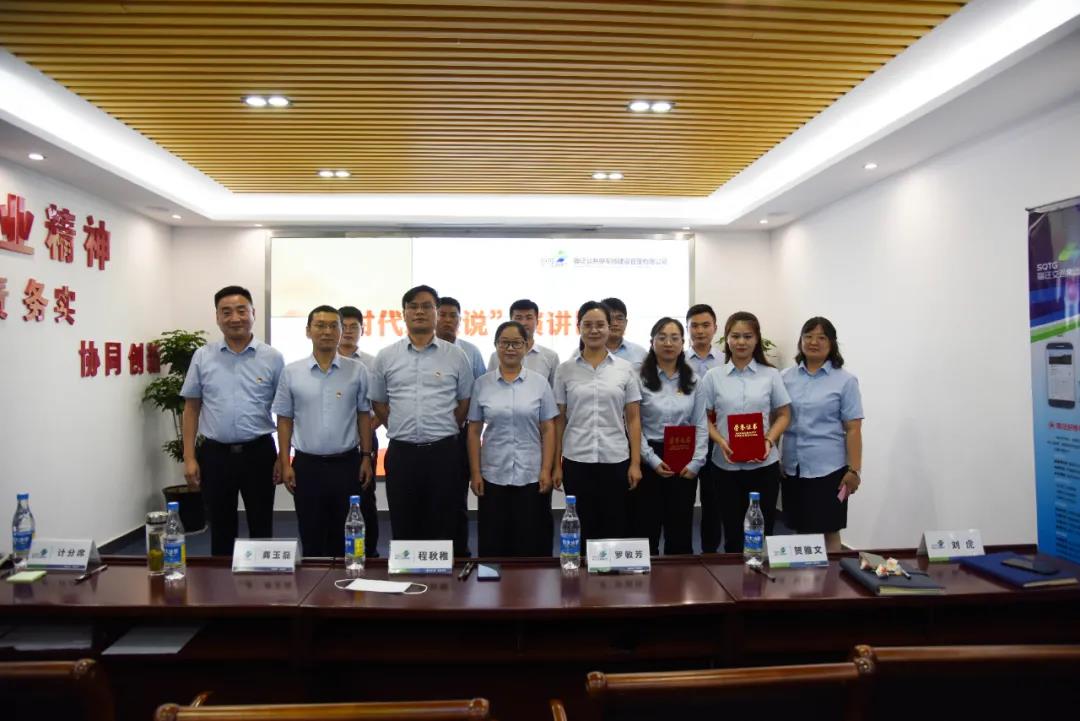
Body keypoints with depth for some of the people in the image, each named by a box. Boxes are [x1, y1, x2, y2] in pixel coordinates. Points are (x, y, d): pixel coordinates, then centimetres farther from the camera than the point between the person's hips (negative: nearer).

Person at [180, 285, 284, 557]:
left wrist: (283, 457, -3)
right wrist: (189, 457, 1)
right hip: (215, 453, 1)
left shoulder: (272, 358, -2)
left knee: (262, 527, 9)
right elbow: (191, 408, 6)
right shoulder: (202, 357, 3)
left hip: (259, 452, -1)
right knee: (221, 529, 13)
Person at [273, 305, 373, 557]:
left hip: (347, 464, 0)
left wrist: (366, 457, 0)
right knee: (311, 537, 9)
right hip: (307, 465, 0)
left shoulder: (357, 370, 0)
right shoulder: (291, 372, 1)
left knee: (344, 536, 10)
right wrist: (285, 464, 0)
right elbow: (284, 419, 4)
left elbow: (364, 415, 4)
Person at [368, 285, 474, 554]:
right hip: (401, 453, 1)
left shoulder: (456, 356, 2)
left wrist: (443, 431, 5)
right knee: (403, 530, 10)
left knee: (446, 529, 6)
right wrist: (403, 429, 7)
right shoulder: (385, 357, 5)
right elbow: (378, 402, 13)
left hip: (443, 452, -1)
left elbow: (465, 401, 9)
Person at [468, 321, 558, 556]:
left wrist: (546, 470, -7)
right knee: (493, 544, 7)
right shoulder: (482, 383, 2)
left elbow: (548, 430, 0)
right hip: (493, 476, 1)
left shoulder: (540, 382, 1)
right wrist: (475, 472, -1)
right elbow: (474, 431, 4)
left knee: (531, 545, 5)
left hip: (531, 476, 0)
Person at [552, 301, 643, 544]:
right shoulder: (565, 370, 2)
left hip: (616, 461, 0)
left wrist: (636, 462, -3)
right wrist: (556, 464, 0)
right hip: (576, 461, 0)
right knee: (581, 530, 7)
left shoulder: (625, 368, 2)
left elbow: (633, 419, 3)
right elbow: (559, 420, 4)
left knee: (615, 530, 7)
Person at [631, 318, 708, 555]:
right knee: (646, 527, 3)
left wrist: (696, 462, -4)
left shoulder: (693, 380, 8)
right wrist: (652, 459, -14)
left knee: (681, 529, 11)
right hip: (650, 459, -3)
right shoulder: (640, 378, -4)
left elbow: (701, 425, 6)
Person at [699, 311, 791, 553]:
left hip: (764, 464, 0)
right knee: (733, 532, 9)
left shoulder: (771, 375, 3)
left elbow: (783, 415, 6)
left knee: (762, 532, 5)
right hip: (725, 465, 0)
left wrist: (769, 440, -12)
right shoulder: (713, 376, 3)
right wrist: (721, 442, -15)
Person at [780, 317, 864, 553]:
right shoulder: (786, 378, 6)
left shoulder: (845, 381, -3)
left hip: (828, 468, -3)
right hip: (792, 467, 3)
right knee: (800, 529, 12)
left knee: (828, 530, 5)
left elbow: (853, 429, -5)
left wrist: (854, 470, -9)